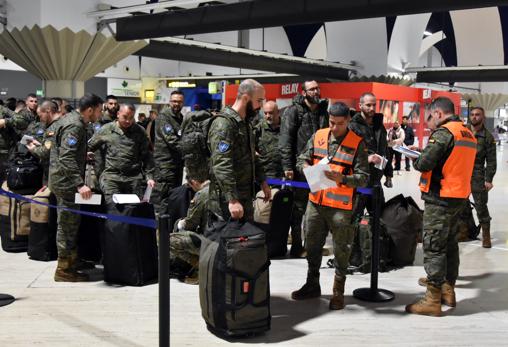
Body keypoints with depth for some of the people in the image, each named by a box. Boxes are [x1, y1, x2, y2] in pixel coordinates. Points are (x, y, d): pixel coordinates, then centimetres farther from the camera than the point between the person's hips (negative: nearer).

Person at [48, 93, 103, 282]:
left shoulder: (73, 120, 12)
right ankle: (64, 270, 5)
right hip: (66, 182, -10)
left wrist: (84, 155, 32)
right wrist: (80, 184, -34)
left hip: (65, 181, 10)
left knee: (69, 223, 16)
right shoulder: (74, 126, -19)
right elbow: (66, 158, -28)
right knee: (68, 223, -3)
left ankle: (68, 265, 25)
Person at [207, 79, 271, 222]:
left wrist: (262, 182, 20)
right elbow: (222, 166, -25)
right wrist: (233, 200, -29)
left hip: (246, 197, 9)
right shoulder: (224, 124, -17)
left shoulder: (245, 123, 15)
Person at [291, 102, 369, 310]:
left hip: (341, 206, -4)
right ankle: (312, 285, 32)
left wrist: (341, 178, -25)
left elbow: (363, 177, -9)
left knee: (341, 249, 6)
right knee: (312, 245, 15)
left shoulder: (357, 143, -6)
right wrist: (307, 168, -13)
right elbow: (302, 160, 11)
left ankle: (338, 291, 21)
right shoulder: (318, 136, 6)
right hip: (316, 201, 4)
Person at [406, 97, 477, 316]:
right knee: (450, 243, 19)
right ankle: (448, 290, 29)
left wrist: (416, 161, 0)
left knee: (433, 247, -4)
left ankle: (433, 300, 0)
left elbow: (424, 164, -22)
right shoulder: (469, 134, 11)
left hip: (440, 198, -9)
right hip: (460, 197, 9)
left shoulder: (443, 132, -16)